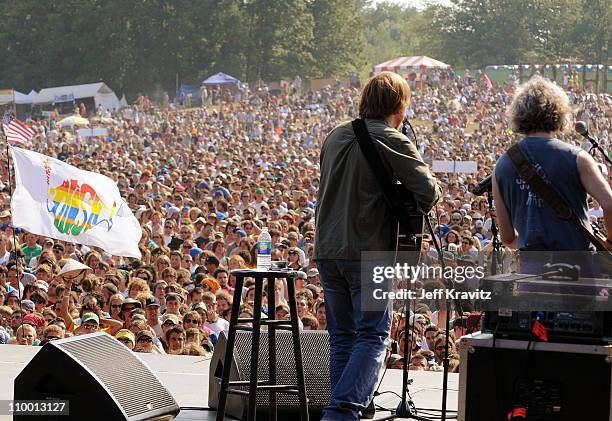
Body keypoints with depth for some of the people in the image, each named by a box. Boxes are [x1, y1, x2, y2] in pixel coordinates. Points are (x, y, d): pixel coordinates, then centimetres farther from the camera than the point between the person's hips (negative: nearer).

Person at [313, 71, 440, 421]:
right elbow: (428, 191, -14)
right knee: (373, 336, -1)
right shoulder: (392, 141, -8)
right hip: (367, 253, -6)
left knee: (342, 336, 13)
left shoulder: (335, 136, 12)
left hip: (327, 249, 6)